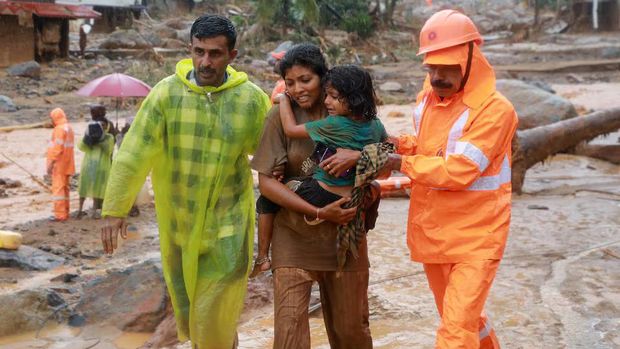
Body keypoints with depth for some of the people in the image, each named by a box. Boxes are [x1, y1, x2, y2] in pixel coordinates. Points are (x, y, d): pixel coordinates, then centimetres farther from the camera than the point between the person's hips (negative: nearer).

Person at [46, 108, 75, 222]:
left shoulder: (60, 129, -14)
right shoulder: (69, 128, 15)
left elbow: (58, 148, -20)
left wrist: (51, 164, -19)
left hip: (59, 164, -10)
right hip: (67, 165, 10)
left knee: (58, 188, -8)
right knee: (64, 188, 14)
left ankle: (60, 214, -9)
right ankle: (65, 212, 19)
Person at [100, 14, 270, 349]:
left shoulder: (252, 99, -10)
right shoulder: (166, 93, -11)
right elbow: (134, 152, -12)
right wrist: (115, 209, -14)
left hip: (227, 221, -2)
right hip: (177, 219, 2)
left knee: (217, 312, -1)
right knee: (185, 300, 19)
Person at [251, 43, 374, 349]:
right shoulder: (280, 115, -6)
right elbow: (267, 183, -9)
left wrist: (358, 156, -22)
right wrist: (319, 212, -17)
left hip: (345, 233, 2)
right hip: (294, 237, -2)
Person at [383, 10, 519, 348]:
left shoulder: (494, 109, -19)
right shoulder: (426, 99, 5)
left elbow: (458, 171, -24)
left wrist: (401, 163, -16)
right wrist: (402, 145, -2)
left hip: (475, 238, -7)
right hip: (431, 233, 7)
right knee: (461, 319, 22)